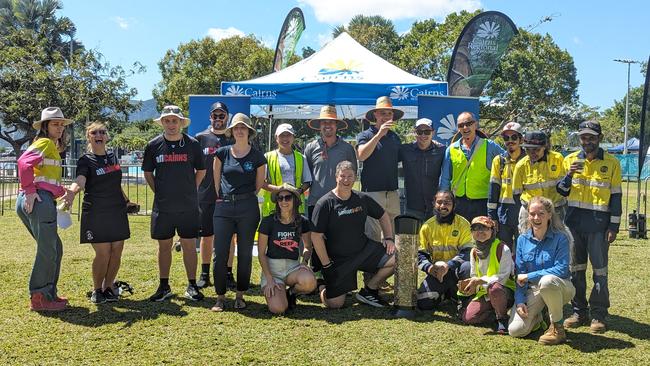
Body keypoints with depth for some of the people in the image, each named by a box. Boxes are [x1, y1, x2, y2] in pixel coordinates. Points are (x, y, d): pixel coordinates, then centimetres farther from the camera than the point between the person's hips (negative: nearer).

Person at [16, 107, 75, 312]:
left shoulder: (52, 147, 27)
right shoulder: (45, 142, -3)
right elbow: (24, 162, -20)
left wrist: (65, 192, 12)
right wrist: (30, 191, -19)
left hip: (29, 202, 10)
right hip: (39, 200, -10)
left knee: (54, 248, 17)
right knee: (48, 251, -5)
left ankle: (49, 294, 24)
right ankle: (39, 299, 2)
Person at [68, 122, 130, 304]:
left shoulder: (112, 157, 13)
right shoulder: (85, 160, -5)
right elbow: (79, 181, -24)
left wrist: (127, 201, 26)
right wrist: (71, 191, -44)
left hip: (117, 211, 5)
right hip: (95, 213, -5)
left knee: (116, 252, 4)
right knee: (103, 253, -7)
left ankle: (108, 287, 20)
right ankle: (96, 290, 12)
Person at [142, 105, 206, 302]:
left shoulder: (192, 144, 0)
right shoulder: (154, 145, 1)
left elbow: (201, 170, 11)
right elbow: (148, 173, 12)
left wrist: (190, 190, 5)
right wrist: (159, 191, 5)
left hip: (188, 205, -1)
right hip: (162, 205, 1)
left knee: (189, 245, 4)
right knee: (164, 245, 9)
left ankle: (192, 286, 14)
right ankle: (164, 286, 20)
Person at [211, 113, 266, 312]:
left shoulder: (257, 157, 1)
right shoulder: (222, 153, 4)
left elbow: (259, 184, 10)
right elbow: (216, 179, 12)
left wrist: (245, 198, 10)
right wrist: (222, 197, 11)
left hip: (248, 207, -1)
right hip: (223, 206, 1)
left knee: (245, 254, 5)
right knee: (219, 254, -2)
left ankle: (240, 295, 18)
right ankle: (220, 297, 9)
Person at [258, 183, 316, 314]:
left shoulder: (302, 221, 2)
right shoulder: (268, 221, -6)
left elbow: (308, 247, 18)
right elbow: (261, 253, -4)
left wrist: (304, 261, -4)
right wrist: (269, 279, -13)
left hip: (293, 266, 2)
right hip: (272, 267, -2)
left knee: (309, 282, -34)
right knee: (278, 309, -26)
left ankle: (291, 292, 2)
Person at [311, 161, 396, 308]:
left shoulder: (363, 199, 1)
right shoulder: (325, 203, -13)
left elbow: (383, 216, 17)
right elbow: (316, 236, -14)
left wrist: (389, 238, 3)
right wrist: (326, 265, -14)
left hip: (364, 250, 5)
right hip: (337, 259, -4)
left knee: (396, 259, -14)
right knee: (334, 304, -9)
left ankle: (368, 291, 6)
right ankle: (322, 286, 28)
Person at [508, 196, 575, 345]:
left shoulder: (560, 238, -13)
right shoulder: (523, 239, -1)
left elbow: (561, 270, -22)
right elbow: (519, 273, 1)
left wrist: (529, 276, -20)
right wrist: (519, 301, -11)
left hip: (559, 288, -3)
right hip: (532, 290, 3)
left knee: (547, 281, -41)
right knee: (515, 330, -16)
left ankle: (558, 328, -17)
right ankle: (537, 318, 21)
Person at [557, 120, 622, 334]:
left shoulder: (611, 163, 1)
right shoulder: (570, 160, 7)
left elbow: (616, 196, 1)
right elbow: (561, 191, 9)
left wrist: (614, 226, -4)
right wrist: (569, 175, -10)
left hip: (599, 223, -3)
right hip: (574, 221, 3)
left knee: (599, 270, 0)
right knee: (576, 269, 9)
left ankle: (599, 315, 9)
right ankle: (579, 312, 19)